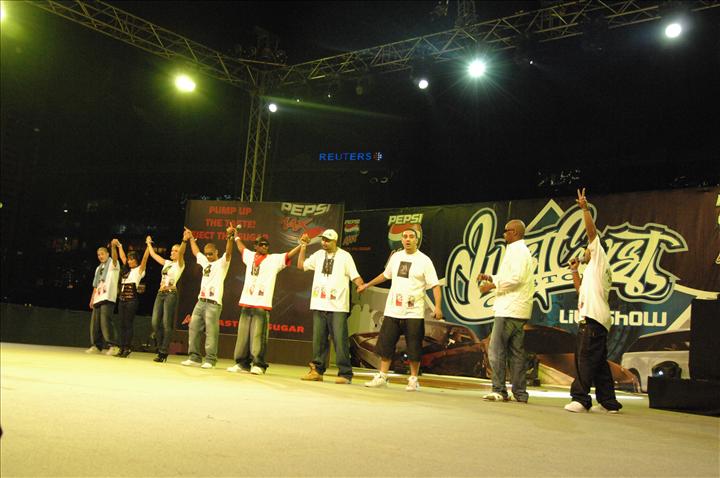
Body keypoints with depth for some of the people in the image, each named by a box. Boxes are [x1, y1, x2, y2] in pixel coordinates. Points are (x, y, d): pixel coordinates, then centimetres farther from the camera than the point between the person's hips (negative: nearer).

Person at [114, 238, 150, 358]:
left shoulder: (139, 270, 0)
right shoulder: (126, 269, 18)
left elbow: (145, 258, -11)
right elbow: (122, 256, 26)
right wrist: (119, 245, 27)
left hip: (132, 300, -7)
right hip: (122, 299, 7)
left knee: (128, 324, -6)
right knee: (122, 324, 6)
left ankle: (127, 349, -3)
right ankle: (122, 348, 8)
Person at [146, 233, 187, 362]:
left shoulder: (180, 264, 1)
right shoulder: (167, 263, 20)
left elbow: (181, 252, -19)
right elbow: (153, 255, 31)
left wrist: (185, 241, -37)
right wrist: (149, 243, 38)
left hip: (171, 294, -7)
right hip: (160, 293, 7)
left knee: (166, 324, -8)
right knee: (155, 323, 1)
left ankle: (163, 352, -3)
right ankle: (161, 350, 12)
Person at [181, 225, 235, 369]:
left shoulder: (222, 263, 0)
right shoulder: (205, 262, 20)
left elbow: (228, 252, -18)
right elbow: (196, 252, 36)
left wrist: (230, 237, -33)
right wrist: (191, 238, 42)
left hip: (213, 303, -7)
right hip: (200, 301, 7)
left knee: (211, 332, -8)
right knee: (194, 329, 5)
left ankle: (210, 360, -5)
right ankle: (195, 358, 11)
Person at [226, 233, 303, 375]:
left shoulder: (275, 259, 3)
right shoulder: (250, 256, 16)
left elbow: (289, 254, -7)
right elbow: (241, 246, 34)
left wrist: (302, 245, -19)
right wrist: (236, 236, 48)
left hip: (262, 305, -5)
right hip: (246, 303, 5)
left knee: (258, 336, -8)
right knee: (243, 335, 7)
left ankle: (258, 365, -4)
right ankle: (242, 363, 15)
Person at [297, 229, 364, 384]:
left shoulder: (344, 256, -1)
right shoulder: (318, 255, 13)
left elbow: (355, 276, -5)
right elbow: (301, 265, 18)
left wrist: (362, 286, -24)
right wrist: (303, 247, 11)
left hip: (337, 307, -5)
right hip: (319, 305, 5)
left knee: (340, 340, -7)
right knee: (319, 339, 9)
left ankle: (345, 374, -2)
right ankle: (317, 371, 18)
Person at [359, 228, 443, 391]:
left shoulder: (424, 260, -5)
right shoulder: (396, 257, 10)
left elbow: (435, 285, -9)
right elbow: (385, 275, 26)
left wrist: (438, 306, -20)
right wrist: (367, 285, 33)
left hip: (414, 312, -4)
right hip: (393, 310, 5)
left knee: (414, 347, 0)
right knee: (385, 343, 6)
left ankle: (413, 380, 13)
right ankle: (382, 377, 15)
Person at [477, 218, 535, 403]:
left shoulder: (516, 250, -9)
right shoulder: (523, 250, 23)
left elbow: (516, 278, -21)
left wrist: (492, 285, -14)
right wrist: (490, 277, 16)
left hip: (509, 309, -10)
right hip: (519, 310, 10)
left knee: (496, 350, -7)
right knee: (517, 352, 10)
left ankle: (499, 390, -6)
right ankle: (520, 393, 12)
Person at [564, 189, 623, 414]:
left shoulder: (599, 258, 6)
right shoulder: (592, 270, 29)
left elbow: (592, 232, -5)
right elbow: (581, 289, 32)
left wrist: (585, 209, -7)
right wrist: (575, 271, 26)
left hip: (594, 319, -10)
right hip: (594, 318, 10)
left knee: (585, 357, -13)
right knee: (599, 362, 9)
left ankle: (580, 398, -16)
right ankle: (608, 402, 11)